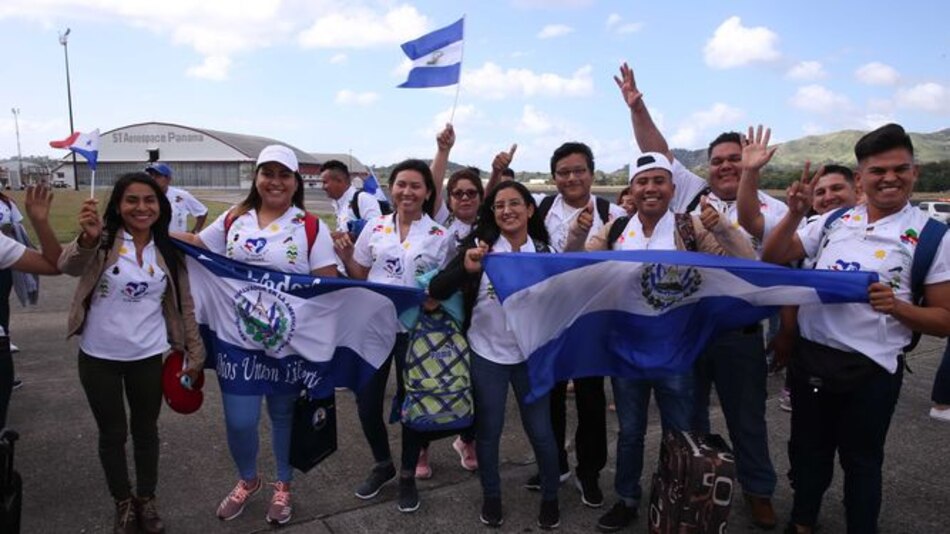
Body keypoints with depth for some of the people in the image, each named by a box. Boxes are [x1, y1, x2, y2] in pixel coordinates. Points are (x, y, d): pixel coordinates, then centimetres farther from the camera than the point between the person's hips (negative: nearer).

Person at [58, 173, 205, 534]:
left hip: (148, 356, 2)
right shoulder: (103, 240, -9)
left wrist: (195, 352, 2)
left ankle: (147, 500, 35)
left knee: (146, 429, 15)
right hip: (99, 357, -2)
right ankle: (123, 503, 34)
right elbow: (69, 267, -30)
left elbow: (183, 304, 4)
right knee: (112, 432, 13)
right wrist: (87, 239, -51)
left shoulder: (168, 251, -1)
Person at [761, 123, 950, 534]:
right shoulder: (834, 221, 3)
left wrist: (897, 307, -23)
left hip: (872, 370, -3)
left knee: (861, 461, 15)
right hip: (811, 357, 4)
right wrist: (795, 214, -9)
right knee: (808, 450, 21)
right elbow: (772, 258, 4)